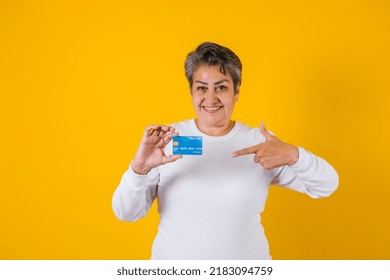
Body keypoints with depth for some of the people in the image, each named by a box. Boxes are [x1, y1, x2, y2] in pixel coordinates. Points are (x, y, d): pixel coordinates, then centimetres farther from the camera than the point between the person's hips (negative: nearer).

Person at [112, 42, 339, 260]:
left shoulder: (261, 142, -7)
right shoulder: (168, 140, -9)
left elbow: (326, 186, -7)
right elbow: (126, 213, -10)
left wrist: (293, 155, -27)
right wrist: (139, 169, -30)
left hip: (246, 263, 1)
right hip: (171, 261, 0)